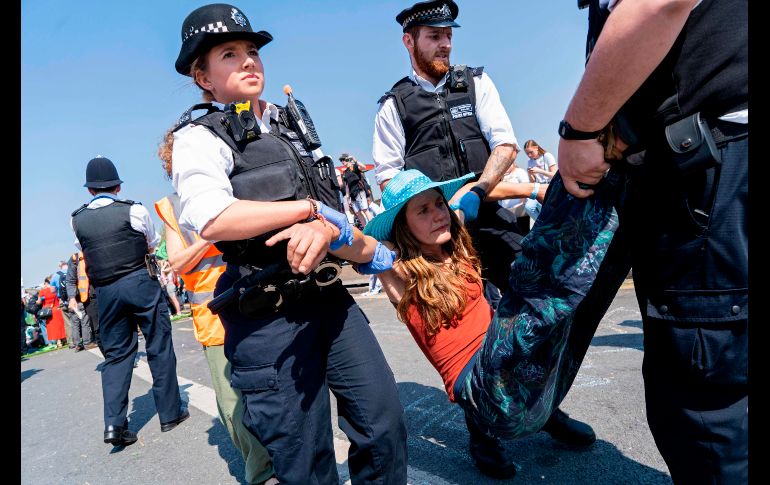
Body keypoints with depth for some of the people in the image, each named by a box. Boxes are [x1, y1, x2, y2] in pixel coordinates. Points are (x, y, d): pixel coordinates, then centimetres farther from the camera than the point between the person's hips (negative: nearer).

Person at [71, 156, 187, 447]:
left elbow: (85, 253, 21)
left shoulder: (77, 219, 6)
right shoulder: (134, 211, -4)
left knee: (115, 354, 13)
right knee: (159, 347, 6)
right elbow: (153, 245, 10)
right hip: (140, 282, -3)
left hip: (104, 290, 4)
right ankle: (170, 413, 14)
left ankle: (114, 424, 6)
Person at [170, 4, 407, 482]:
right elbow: (212, 221, -21)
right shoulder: (199, 137, -2)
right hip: (268, 318, -5)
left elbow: (333, 205, 9)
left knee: (385, 425, 8)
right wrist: (312, 208, -13)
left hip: (330, 297, 5)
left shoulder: (291, 124, 16)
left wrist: (322, 227, -15)